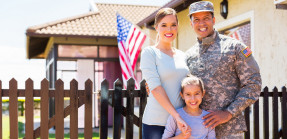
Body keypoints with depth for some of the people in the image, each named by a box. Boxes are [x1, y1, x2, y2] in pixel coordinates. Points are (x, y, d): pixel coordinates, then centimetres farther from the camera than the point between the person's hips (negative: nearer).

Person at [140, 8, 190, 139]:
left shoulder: (182, 55, 12)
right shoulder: (149, 53, -4)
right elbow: (155, 88, -13)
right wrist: (177, 116, -19)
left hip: (181, 122, 5)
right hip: (156, 123, -5)